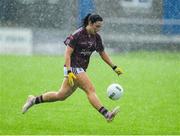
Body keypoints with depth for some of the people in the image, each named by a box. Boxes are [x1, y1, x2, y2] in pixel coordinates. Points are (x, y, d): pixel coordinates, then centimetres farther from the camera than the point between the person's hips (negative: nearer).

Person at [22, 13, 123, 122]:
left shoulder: (96, 37, 7)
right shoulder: (77, 35, -15)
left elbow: (103, 54, 19)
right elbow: (67, 54, -16)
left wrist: (114, 67, 13)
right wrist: (69, 72, -24)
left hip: (81, 70, 8)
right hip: (73, 67, -8)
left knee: (61, 95, 12)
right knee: (91, 90, -19)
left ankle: (33, 100, 25)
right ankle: (107, 114, -27)